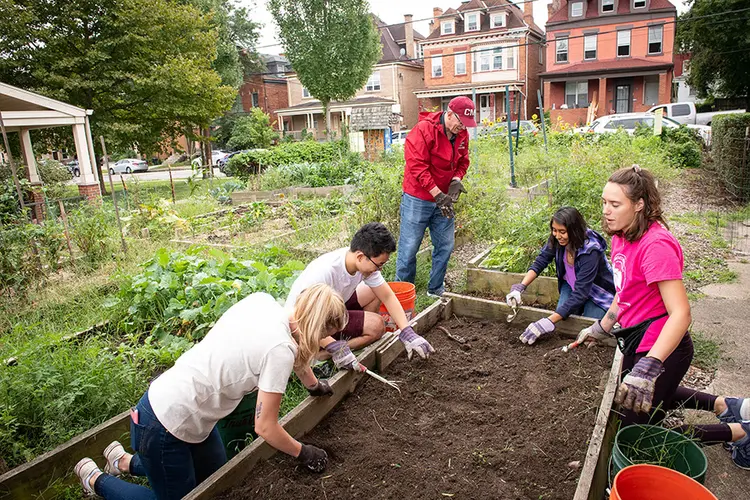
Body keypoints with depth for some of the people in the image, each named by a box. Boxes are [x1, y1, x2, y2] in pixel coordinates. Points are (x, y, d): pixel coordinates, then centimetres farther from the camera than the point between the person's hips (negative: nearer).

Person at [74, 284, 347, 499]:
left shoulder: (261, 300, -5)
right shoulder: (280, 350, -28)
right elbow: (265, 428, -18)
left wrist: (314, 384, 28)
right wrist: (303, 453, -2)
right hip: (163, 425, -8)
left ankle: (127, 461, 34)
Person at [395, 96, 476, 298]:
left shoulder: (462, 135, 4)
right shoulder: (423, 130, -18)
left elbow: (463, 162, 13)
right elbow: (417, 166, -22)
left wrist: (456, 180, -9)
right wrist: (438, 194, -24)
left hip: (443, 200, 7)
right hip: (417, 199, -6)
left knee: (445, 247, 10)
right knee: (409, 247, 0)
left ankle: (435, 290, 26)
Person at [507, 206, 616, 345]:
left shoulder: (590, 251, -37)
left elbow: (580, 294, -39)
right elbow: (540, 262, -13)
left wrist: (549, 322, -46)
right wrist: (520, 287, -32)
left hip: (597, 292, -4)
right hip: (571, 285, 4)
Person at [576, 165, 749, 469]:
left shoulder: (656, 244, -27)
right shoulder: (622, 236, 0)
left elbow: (681, 313, -33)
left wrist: (648, 367, -41)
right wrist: (601, 327, 20)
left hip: (661, 349, -9)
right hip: (637, 341, 9)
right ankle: (724, 406, 37)